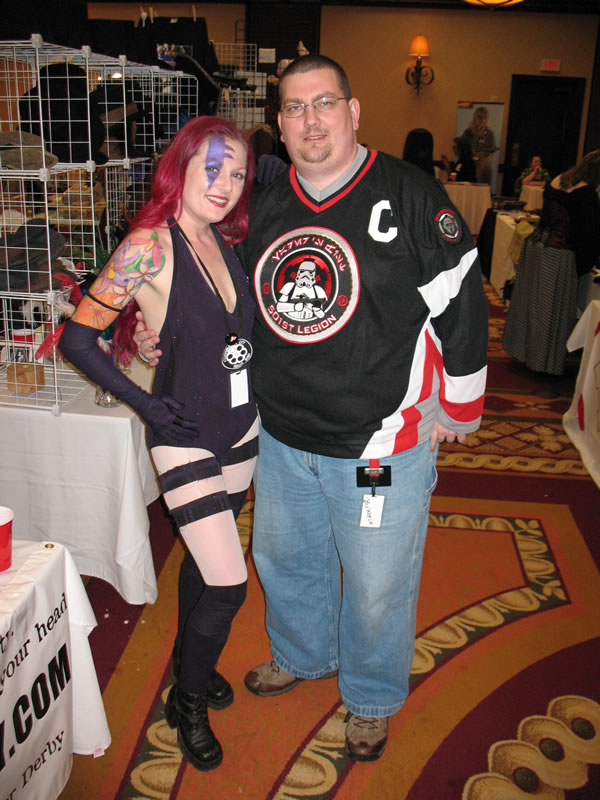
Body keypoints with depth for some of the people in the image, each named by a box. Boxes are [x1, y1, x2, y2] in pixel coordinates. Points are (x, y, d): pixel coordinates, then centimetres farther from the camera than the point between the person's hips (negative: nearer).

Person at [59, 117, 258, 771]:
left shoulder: (224, 239, 1)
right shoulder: (150, 245, -19)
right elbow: (77, 338, -15)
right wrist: (143, 403, -15)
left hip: (241, 429, 6)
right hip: (186, 439, -6)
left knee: (204, 560, 21)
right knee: (228, 585, -5)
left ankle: (188, 661, 46)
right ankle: (187, 703, 22)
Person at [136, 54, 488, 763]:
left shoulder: (409, 197, -12)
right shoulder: (264, 209, 4)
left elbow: (462, 305, -9)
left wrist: (457, 411, -4)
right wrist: (165, 336, 5)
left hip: (381, 445, -5)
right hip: (282, 438, 5)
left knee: (376, 584, 12)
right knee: (284, 558, 24)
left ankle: (372, 698, 41)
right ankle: (302, 655, 54)